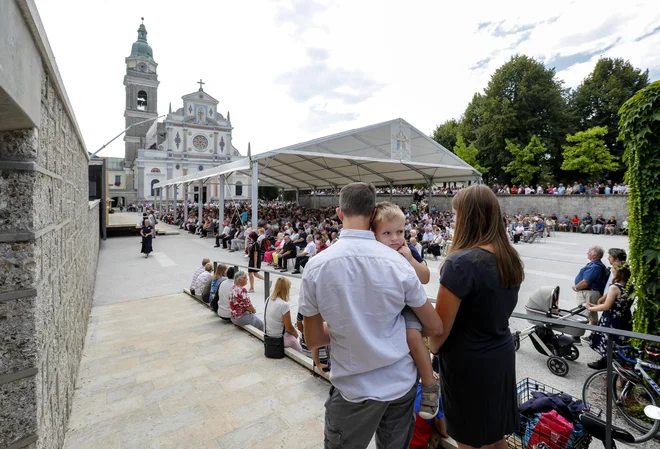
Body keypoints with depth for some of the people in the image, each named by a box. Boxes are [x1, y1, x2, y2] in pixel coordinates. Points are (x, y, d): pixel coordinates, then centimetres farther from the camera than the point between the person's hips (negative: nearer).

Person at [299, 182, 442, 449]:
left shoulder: (316, 266, -17)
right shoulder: (398, 262, -15)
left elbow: (312, 340, -6)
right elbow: (435, 328, -3)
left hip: (354, 389, -1)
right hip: (401, 383, 2)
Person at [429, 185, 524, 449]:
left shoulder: (461, 262, -26)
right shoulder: (510, 258, -1)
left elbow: (440, 326, -19)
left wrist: (432, 349, -1)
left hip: (468, 362, -7)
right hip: (502, 353, 7)